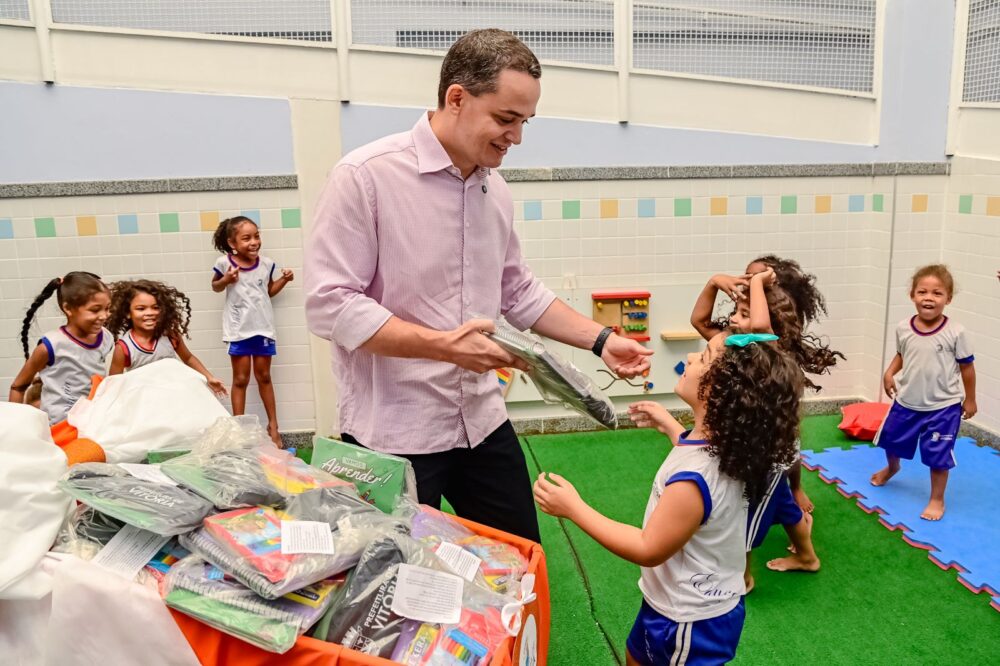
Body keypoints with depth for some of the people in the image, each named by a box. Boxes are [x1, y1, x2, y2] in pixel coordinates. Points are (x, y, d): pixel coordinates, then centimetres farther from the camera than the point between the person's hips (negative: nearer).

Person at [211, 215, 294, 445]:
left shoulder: (266, 264, -4)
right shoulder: (225, 263, -11)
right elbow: (215, 286, 7)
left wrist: (283, 280, -5)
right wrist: (225, 280, -14)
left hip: (263, 327, 2)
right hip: (239, 329, -2)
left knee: (264, 376, 13)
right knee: (240, 379, 6)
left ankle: (273, 424, 22)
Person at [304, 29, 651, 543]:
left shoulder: (495, 189, 7)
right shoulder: (365, 176, -15)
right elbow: (328, 303, -19)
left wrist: (601, 340, 6)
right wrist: (443, 345, -25)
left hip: (482, 422, 7)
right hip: (392, 433, -6)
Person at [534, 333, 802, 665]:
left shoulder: (693, 478, -38)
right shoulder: (724, 444, -12)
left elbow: (648, 549, -26)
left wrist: (574, 508, -22)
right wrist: (669, 424, 24)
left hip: (690, 620, -8)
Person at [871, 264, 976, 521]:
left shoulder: (955, 332, -18)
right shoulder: (903, 328, -9)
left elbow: (966, 366, -7)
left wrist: (969, 399, 1)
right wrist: (889, 374, -7)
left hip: (943, 406, -4)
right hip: (906, 402, 4)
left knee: (938, 457, 4)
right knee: (891, 439, 23)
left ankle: (937, 500, 26)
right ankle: (891, 468, 56)